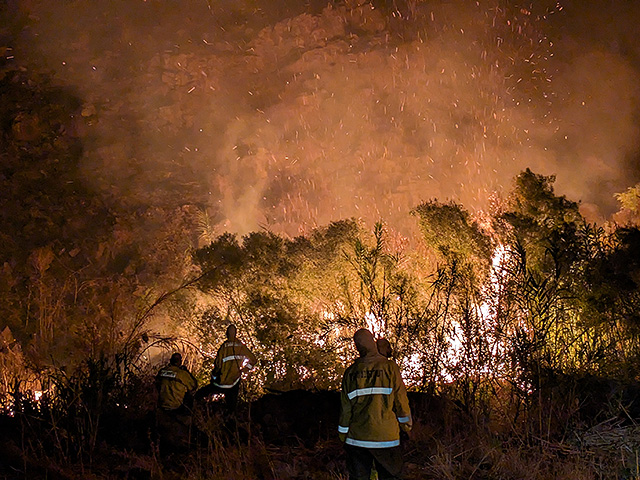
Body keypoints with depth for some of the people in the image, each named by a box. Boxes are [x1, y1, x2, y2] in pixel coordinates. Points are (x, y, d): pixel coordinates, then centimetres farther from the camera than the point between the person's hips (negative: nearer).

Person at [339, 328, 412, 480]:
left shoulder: (350, 372, 0)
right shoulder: (389, 367, -6)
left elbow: (345, 408, 4)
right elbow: (400, 400, -4)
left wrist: (343, 435, 15)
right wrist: (406, 425, 11)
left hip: (357, 437, 2)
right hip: (386, 437, -2)